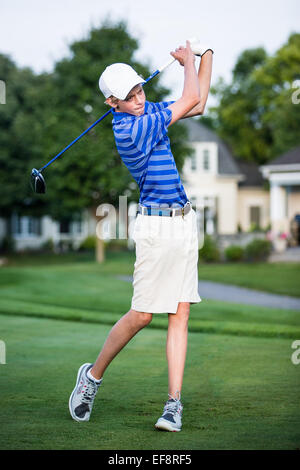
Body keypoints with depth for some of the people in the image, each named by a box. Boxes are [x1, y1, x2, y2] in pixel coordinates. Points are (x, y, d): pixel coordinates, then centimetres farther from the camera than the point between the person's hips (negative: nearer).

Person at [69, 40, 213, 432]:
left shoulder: (147, 110, 9)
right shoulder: (130, 129, -19)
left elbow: (198, 105, 20)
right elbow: (190, 99, -14)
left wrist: (206, 55, 13)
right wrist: (188, 60, 4)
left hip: (184, 221, 8)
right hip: (156, 226, -8)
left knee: (180, 315, 2)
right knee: (142, 315, -5)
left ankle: (174, 402, 2)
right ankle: (93, 375, 18)